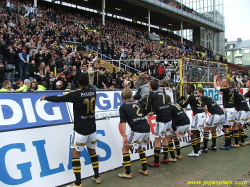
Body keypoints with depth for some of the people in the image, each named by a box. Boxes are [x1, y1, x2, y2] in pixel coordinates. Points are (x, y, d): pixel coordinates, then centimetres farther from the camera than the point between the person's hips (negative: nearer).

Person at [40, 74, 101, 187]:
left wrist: (45, 98, 12)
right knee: (92, 151, 20)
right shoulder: (93, 91, 0)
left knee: (75, 154, 4)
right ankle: (97, 177, 29)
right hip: (92, 129, 6)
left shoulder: (76, 94, -15)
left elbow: (59, 99, -5)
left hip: (80, 130, -5)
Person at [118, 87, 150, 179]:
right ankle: (145, 170, 28)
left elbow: (123, 122, -5)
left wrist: (124, 137, -7)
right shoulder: (137, 104, 23)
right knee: (139, 147, 29)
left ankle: (128, 173, 8)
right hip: (147, 128, 7)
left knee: (125, 148, 10)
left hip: (137, 130, -6)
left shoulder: (123, 107, 6)